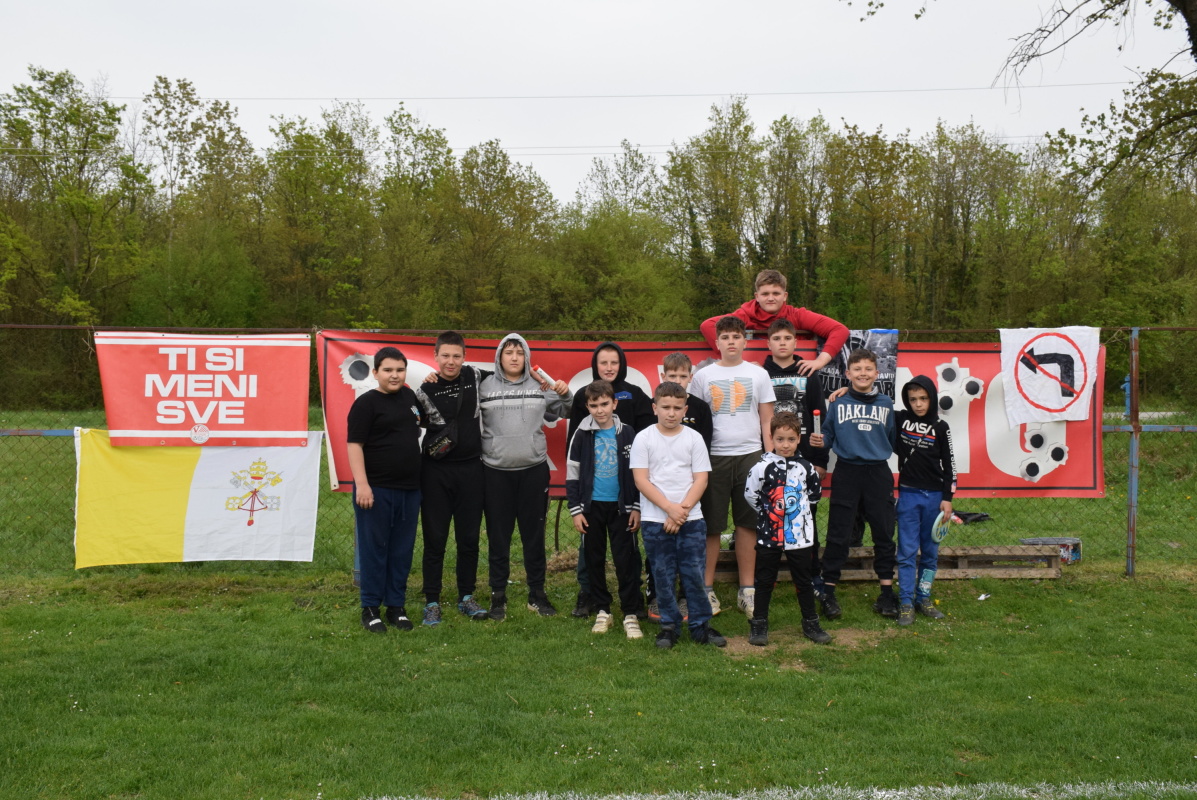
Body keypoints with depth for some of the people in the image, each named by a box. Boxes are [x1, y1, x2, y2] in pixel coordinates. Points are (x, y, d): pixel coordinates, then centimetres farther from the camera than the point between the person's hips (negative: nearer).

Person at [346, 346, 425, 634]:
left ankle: (396, 606, 22)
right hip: (376, 489, -6)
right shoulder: (366, 403, -8)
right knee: (374, 548, 3)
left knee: (402, 550, 11)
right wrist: (361, 484, -20)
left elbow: (427, 420, 32)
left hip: (409, 489, 6)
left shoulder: (409, 396, 11)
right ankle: (370, 608, 14)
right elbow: (354, 444, -13)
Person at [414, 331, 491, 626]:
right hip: (436, 472, -2)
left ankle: (466, 598, 24)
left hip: (471, 469, 2)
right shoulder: (425, 389, -5)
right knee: (435, 539, 4)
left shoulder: (476, 377, 2)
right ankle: (432, 602, 15)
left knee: (469, 538, 9)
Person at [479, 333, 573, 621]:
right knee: (498, 537, 7)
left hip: (534, 469, 1)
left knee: (534, 535, 11)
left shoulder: (541, 386, 5)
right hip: (496, 471, -1)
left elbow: (562, 412, 15)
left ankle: (537, 594, 23)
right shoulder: (484, 387, -1)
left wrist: (565, 395, -5)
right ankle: (498, 596, 19)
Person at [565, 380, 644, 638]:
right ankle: (602, 611, 19)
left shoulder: (627, 434, 0)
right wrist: (576, 510, -3)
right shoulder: (582, 435, -1)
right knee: (594, 560, 8)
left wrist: (636, 508, -1)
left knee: (626, 560, -2)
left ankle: (631, 614, 5)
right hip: (591, 507, 1)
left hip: (620, 506, -1)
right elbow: (572, 474, 2)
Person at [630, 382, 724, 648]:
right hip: (655, 520, -1)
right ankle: (669, 625, 19)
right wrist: (670, 508, -14)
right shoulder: (644, 438, 0)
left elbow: (701, 479, 1)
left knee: (695, 573, 2)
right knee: (663, 575, 5)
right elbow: (641, 480, -6)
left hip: (691, 519, 1)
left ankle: (701, 625, 15)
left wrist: (682, 510, -11)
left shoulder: (694, 438, 4)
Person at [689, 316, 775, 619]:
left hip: (750, 455, 1)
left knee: (748, 524, 5)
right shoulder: (703, 376, 6)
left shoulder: (758, 375, 8)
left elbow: (767, 420, 9)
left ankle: (747, 589, 15)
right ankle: (707, 588, 11)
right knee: (710, 525, 2)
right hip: (713, 456, -1)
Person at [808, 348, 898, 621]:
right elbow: (828, 435, 2)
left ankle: (887, 593, 15)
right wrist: (820, 442, -15)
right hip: (847, 472, -2)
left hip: (878, 473, 2)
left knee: (884, 533, 6)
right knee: (838, 535, 1)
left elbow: (893, 439, 14)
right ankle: (828, 592, 9)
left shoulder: (886, 404, 8)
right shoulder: (838, 403, 3)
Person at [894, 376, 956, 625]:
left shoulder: (940, 427, 0)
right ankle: (906, 603, 3)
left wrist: (947, 498, -2)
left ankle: (924, 598, 20)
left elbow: (949, 464, 2)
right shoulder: (900, 419, -1)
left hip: (934, 496, 1)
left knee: (930, 551, 9)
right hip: (908, 494, -1)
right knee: (907, 551, -1)